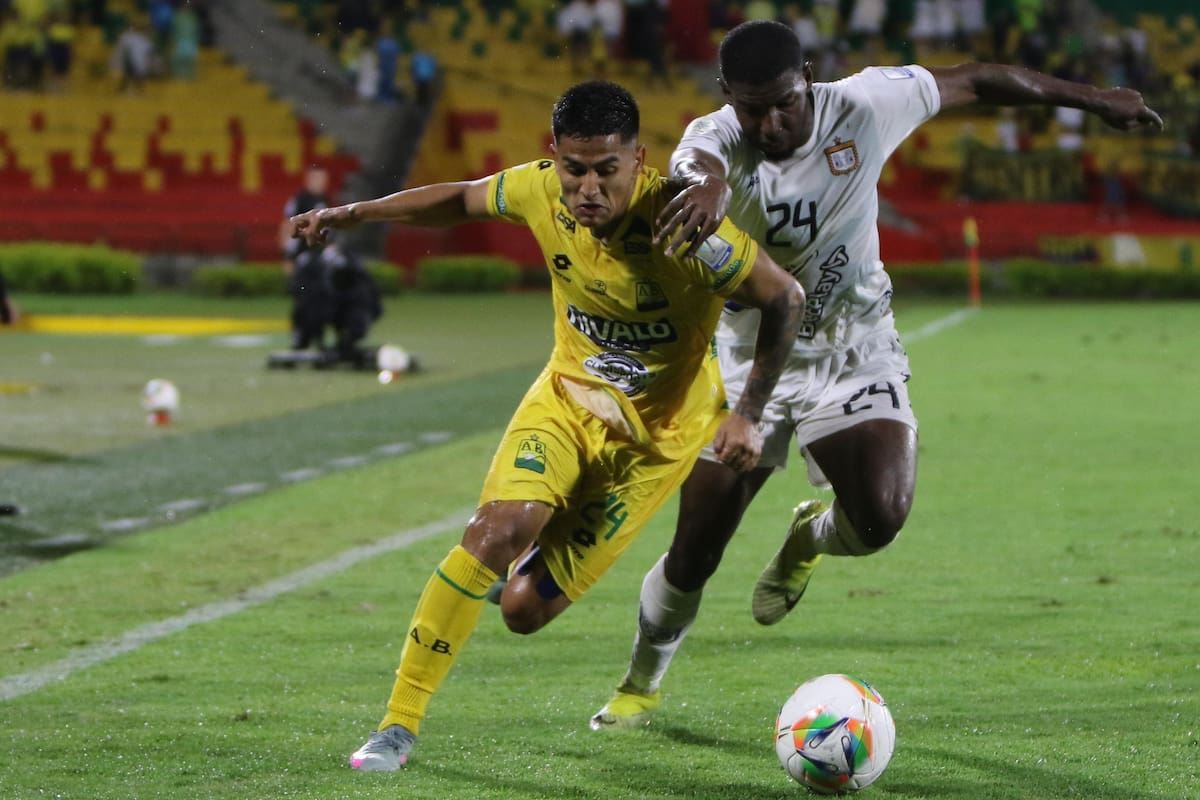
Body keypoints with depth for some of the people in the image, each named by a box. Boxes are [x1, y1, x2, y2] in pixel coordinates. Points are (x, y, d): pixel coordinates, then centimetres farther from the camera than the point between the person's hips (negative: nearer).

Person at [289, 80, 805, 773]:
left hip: (656, 432, -3)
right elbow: (461, 200, 7)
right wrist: (354, 214, 5)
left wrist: (749, 415, -17)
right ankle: (400, 724, -12)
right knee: (498, 530, -24)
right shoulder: (541, 191, -16)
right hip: (568, 394, 3)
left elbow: (785, 300, -15)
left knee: (526, 608, -7)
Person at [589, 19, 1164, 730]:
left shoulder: (865, 106, -17)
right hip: (747, 359, 0)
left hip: (852, 356, 0)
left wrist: (1091, 99, 8)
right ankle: (642, 683, 30)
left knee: (881, 517, -25)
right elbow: (699, 163, -48)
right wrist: (709, 185, -74)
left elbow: (974, 82, -2)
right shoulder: (716, 139, -21)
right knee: (694, 554, 1)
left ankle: (812, 536, 14)